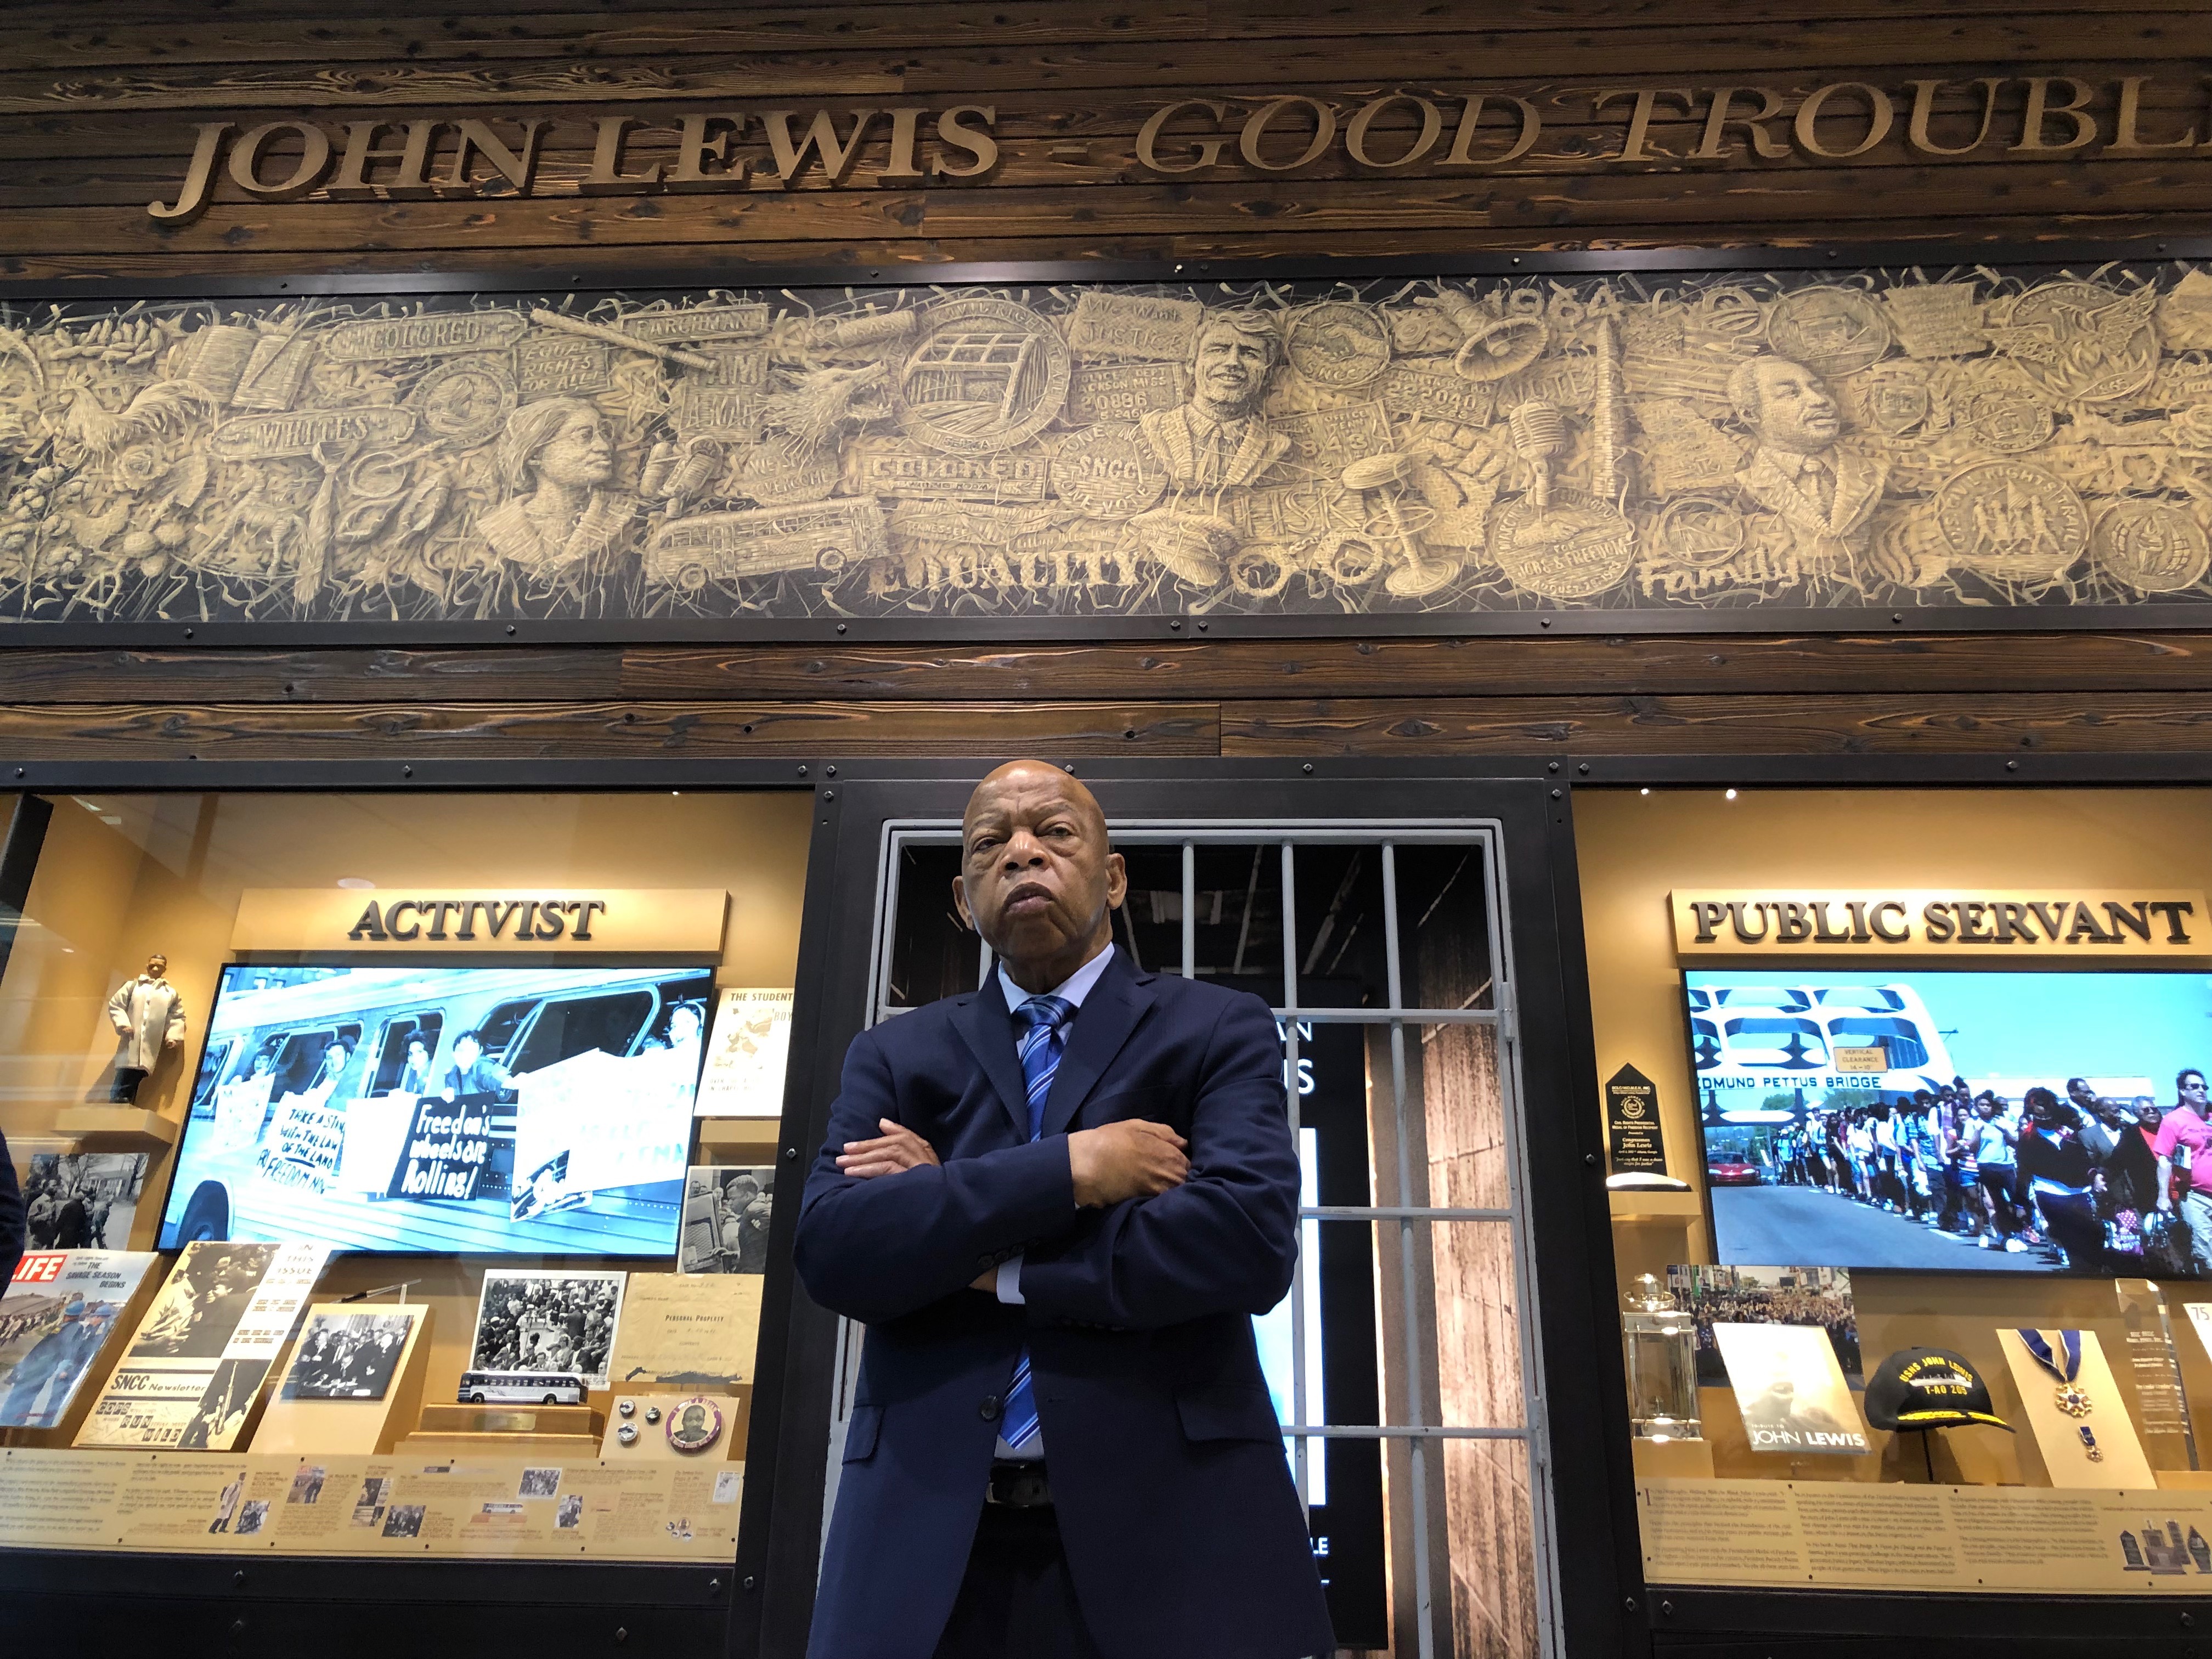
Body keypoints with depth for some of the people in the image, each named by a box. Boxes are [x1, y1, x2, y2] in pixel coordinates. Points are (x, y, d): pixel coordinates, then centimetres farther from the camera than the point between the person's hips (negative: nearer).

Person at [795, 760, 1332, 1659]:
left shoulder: (1221, 1030, 2)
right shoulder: (894, 1054, 9)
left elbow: (1250, 1236, -15)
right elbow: (827, 1248, -6)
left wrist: (972, 1252, -9)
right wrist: (1067, 1168, -15)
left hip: (1167, 1517, -2)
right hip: (927, 1532, 2)